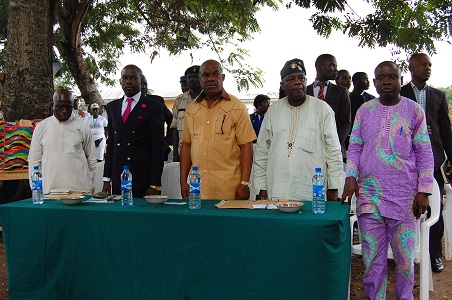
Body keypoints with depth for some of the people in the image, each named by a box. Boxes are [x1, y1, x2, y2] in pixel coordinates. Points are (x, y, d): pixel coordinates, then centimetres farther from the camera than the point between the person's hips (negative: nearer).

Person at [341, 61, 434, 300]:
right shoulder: (365, 110, 8)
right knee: (373, 257, 7)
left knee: (405, 258, 7)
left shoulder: (414, 110, 2)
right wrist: (351, 177, -4)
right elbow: (354, 147, 11)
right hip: (369, 195, 2)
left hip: (404, 197, -1)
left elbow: (424, 153, 3)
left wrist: (424, 191, -3)